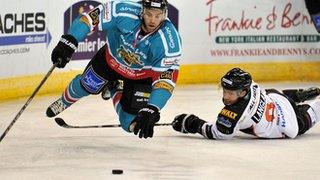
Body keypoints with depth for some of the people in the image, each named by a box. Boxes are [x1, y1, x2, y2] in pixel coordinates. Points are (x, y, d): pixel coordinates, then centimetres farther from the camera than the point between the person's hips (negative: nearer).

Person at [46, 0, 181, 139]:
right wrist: (68, 41, -34)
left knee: (130, 123, -3)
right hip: (112, 58, 1)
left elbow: (165, 80, -36)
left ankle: (114, 91, 30)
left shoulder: (170, 42, -37)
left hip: (141, 74, -1)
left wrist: (151, 111, -44)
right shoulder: (124, 11, -36)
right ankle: (65, 101, 47)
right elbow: (92, 17, -26)